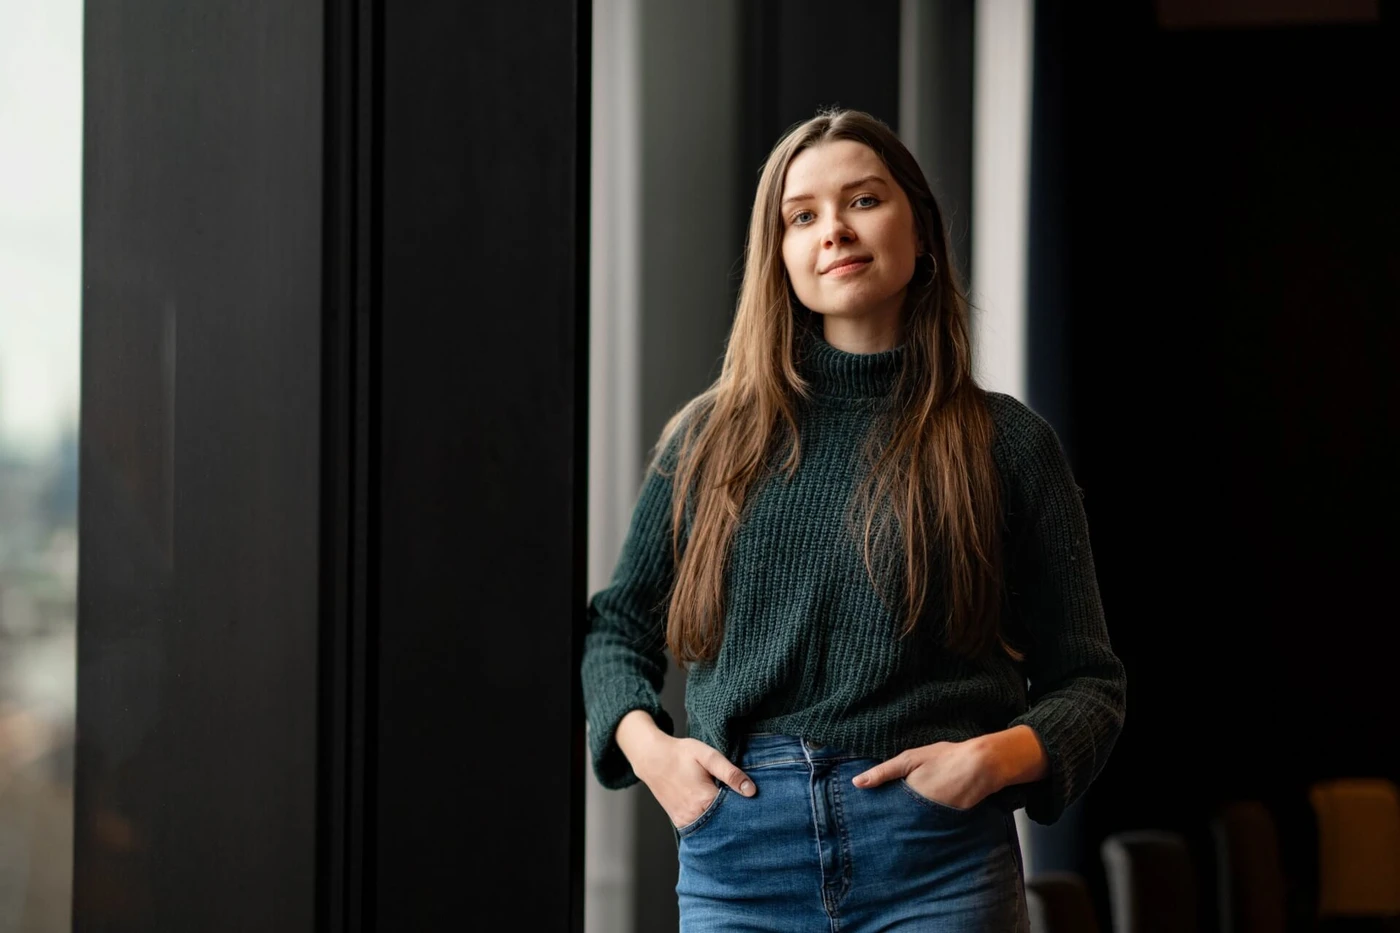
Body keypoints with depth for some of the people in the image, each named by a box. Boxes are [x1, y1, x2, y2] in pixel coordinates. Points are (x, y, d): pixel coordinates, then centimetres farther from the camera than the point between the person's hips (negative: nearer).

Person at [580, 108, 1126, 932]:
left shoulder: (1007, 445, 6)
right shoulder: (711, 438, 11)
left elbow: (1088, 685, 8)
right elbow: (617, 626, 21)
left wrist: (1000, 755, -11)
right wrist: (643, 742, 1)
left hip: (935, 865, -2)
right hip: (739, 861, 2)